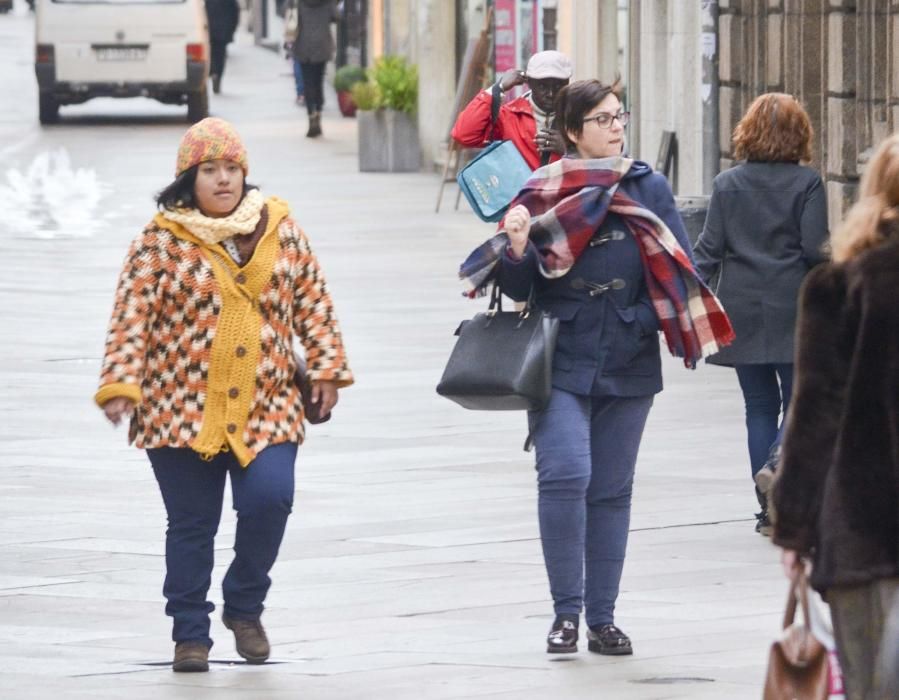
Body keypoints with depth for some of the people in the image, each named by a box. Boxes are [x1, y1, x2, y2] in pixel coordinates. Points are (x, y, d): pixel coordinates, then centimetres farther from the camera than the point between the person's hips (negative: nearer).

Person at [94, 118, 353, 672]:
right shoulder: (161, 241, -4)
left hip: (266, 408, 2)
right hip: (183, 411, -2)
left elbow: (313, 303, 11)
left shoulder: (280, 229, 6)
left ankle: (245, 606, 11)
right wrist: (121, 384, -17)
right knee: (192, 524, 3)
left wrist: (327, 367, 6)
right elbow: (132, 317, -8)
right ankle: (191, 634, 17)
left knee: (269, 501, -14)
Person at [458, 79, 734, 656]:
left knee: (612, 490, 8)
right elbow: (519, 287, 1)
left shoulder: (648, 187, 4)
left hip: (627, 365, 2)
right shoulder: (542, 193, -1)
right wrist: (517, 249, -19)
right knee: (565, 475, -17)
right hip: (560, 363, -2)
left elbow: (680, 268, 6)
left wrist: (649, 320, -10)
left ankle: (602, 618, 16)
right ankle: (566, 612, -8)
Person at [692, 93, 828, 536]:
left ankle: (770, 510, 8)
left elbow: (708, 249, 1)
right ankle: (779, 462, -24)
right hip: (793, 310, -3)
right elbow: (815, 249, -9)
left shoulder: (727, 184, 4)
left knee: (760, 404, 9)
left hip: (742, 311, 3)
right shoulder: (806, 183, -6)